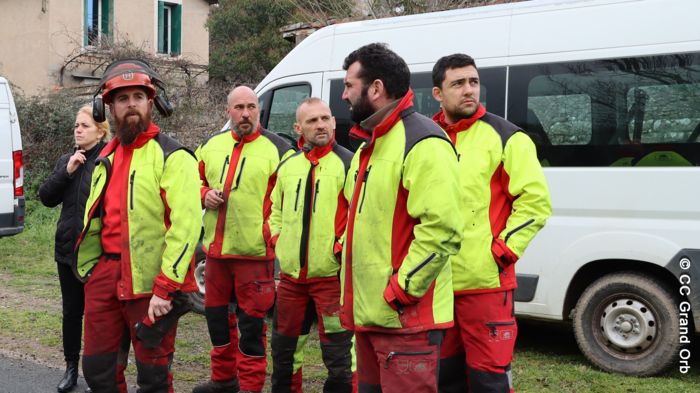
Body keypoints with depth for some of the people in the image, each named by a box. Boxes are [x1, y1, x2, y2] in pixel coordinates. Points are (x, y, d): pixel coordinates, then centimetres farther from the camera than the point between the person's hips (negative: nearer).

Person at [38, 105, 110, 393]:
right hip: (68, 249, 6)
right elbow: (46, 197, 4)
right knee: (71, 310, 14)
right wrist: (67, 171, -8)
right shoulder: (66, 161, 11)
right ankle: (71, 367, 28)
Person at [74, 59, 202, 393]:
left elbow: (186, 225, -18)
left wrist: (165, 288, -21)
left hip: (150, 281, -7)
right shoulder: (106, 158, 15)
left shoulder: (171, 156, -10)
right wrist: (91, 270, 19)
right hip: (105, 274, 7)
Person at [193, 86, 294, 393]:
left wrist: (274, 232, -14)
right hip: (216, 249, 6)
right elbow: (196, 183, 21)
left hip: (254, 252, -6)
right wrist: (205, 195, -1)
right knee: (216, 314, 16)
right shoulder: (211, 146, 10)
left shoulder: (277, 149, -6)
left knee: (251, 321, 0)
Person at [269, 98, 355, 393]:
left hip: (332, 274, -6)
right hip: (291, 273, 6)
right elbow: (275, 209, 24)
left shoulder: (348, 163, -7)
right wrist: (277, 238, 10)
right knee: (283, 346, 19)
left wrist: (344, 246, -17)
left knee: (338, 352, 0)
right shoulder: (287, 165, 11)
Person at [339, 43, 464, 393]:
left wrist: (399, 293, -21)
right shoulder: (371, 145, 16)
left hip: (405, 319, -10)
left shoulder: (423, 143, -17)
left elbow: (441, 231, -25)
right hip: (368, 313, 10)